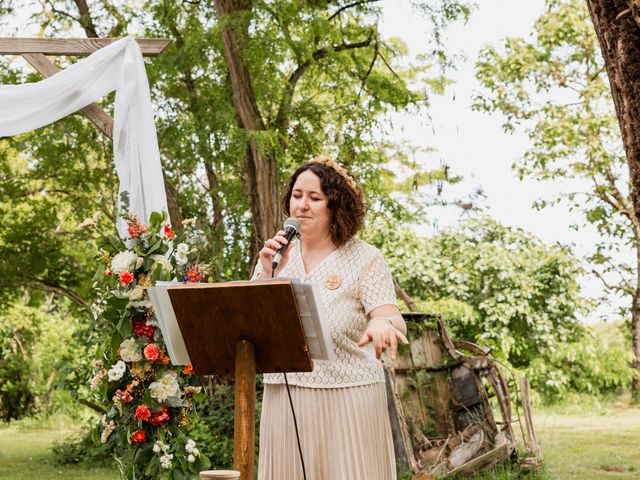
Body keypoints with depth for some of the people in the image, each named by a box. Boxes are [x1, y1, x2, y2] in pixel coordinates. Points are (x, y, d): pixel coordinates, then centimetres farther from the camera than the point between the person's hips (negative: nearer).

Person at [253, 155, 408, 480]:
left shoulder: (364, 258, -3)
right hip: (283, 396, 3)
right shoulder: (277, 255, 8)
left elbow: (393, 319, -13)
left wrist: (382, 324, -37)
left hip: (347, 399, -3)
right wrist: (266, 272, -11)